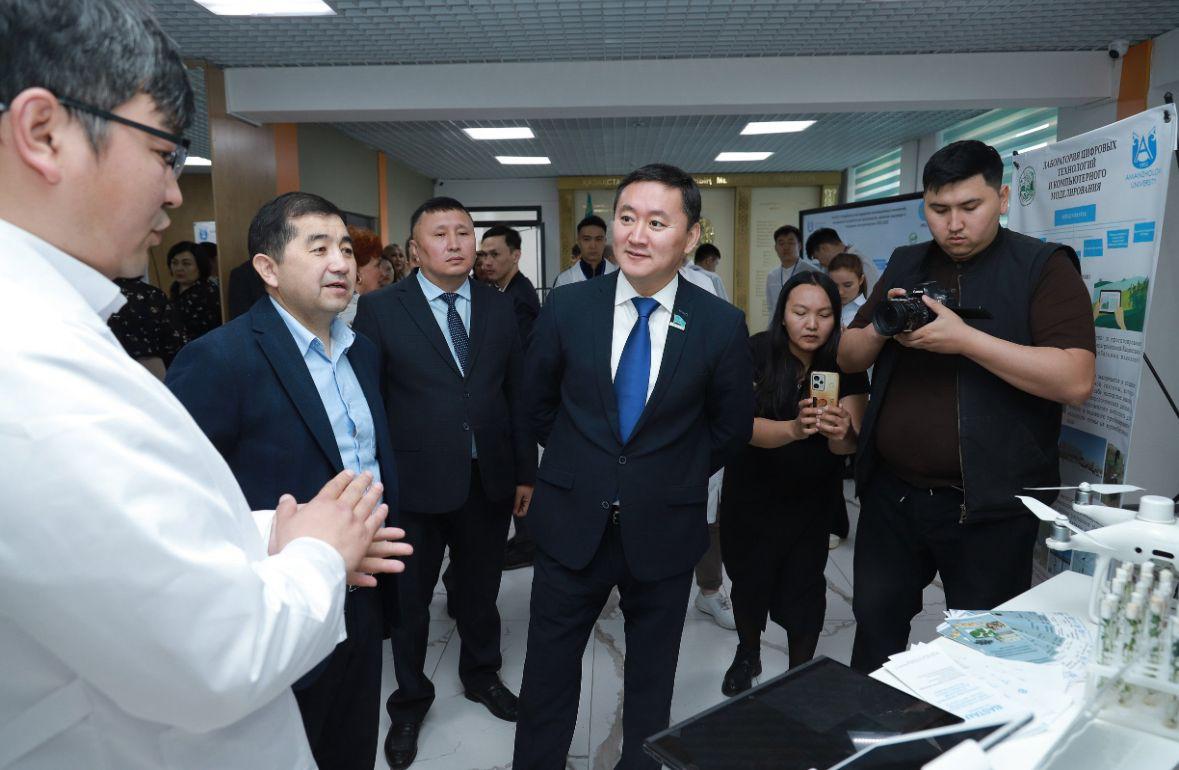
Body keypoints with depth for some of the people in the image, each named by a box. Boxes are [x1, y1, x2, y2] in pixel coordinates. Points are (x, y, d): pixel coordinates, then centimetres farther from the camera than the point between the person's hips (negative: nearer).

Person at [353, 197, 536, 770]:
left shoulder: (500, 308, 3)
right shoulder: (379, 309, -7)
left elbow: (518, 394, 5)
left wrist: (525, 471, 5)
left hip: (489, 481, 3)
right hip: (414, 485, -2)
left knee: (480, 590, 21)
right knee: (409, 599, 16)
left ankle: (481, 675, 47)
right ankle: (410, 701, 40)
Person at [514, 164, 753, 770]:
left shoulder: (722, 324, -10)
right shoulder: (567, 307, -7)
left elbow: (731, 425, 4)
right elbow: (540, 401, 8)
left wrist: (678, 479, 8)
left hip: (664, 527, 0)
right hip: (572, 520, 1)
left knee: (652, 675, 20)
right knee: (549, 669, 14)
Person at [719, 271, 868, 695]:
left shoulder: (845, 365, -13)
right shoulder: (757, 352, -18)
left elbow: (849, 445, -20)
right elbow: (745, 426, -28)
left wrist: (841, 433, -44)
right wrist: (794, 429, -47)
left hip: (811, 498, 1)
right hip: (751, 495, 0)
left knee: (803, 588, -1)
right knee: (748, 580, 15)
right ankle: (748, 654, 45)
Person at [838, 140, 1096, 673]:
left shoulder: (1043, 267, -6)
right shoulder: (905, 265, 9)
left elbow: (1076, 380, -18)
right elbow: (848, 357, 11)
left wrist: (964, 339, -24)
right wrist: (882, 331, -10)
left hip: (987, 506, -4)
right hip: (891, 493, 5)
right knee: (875, 628, 18)